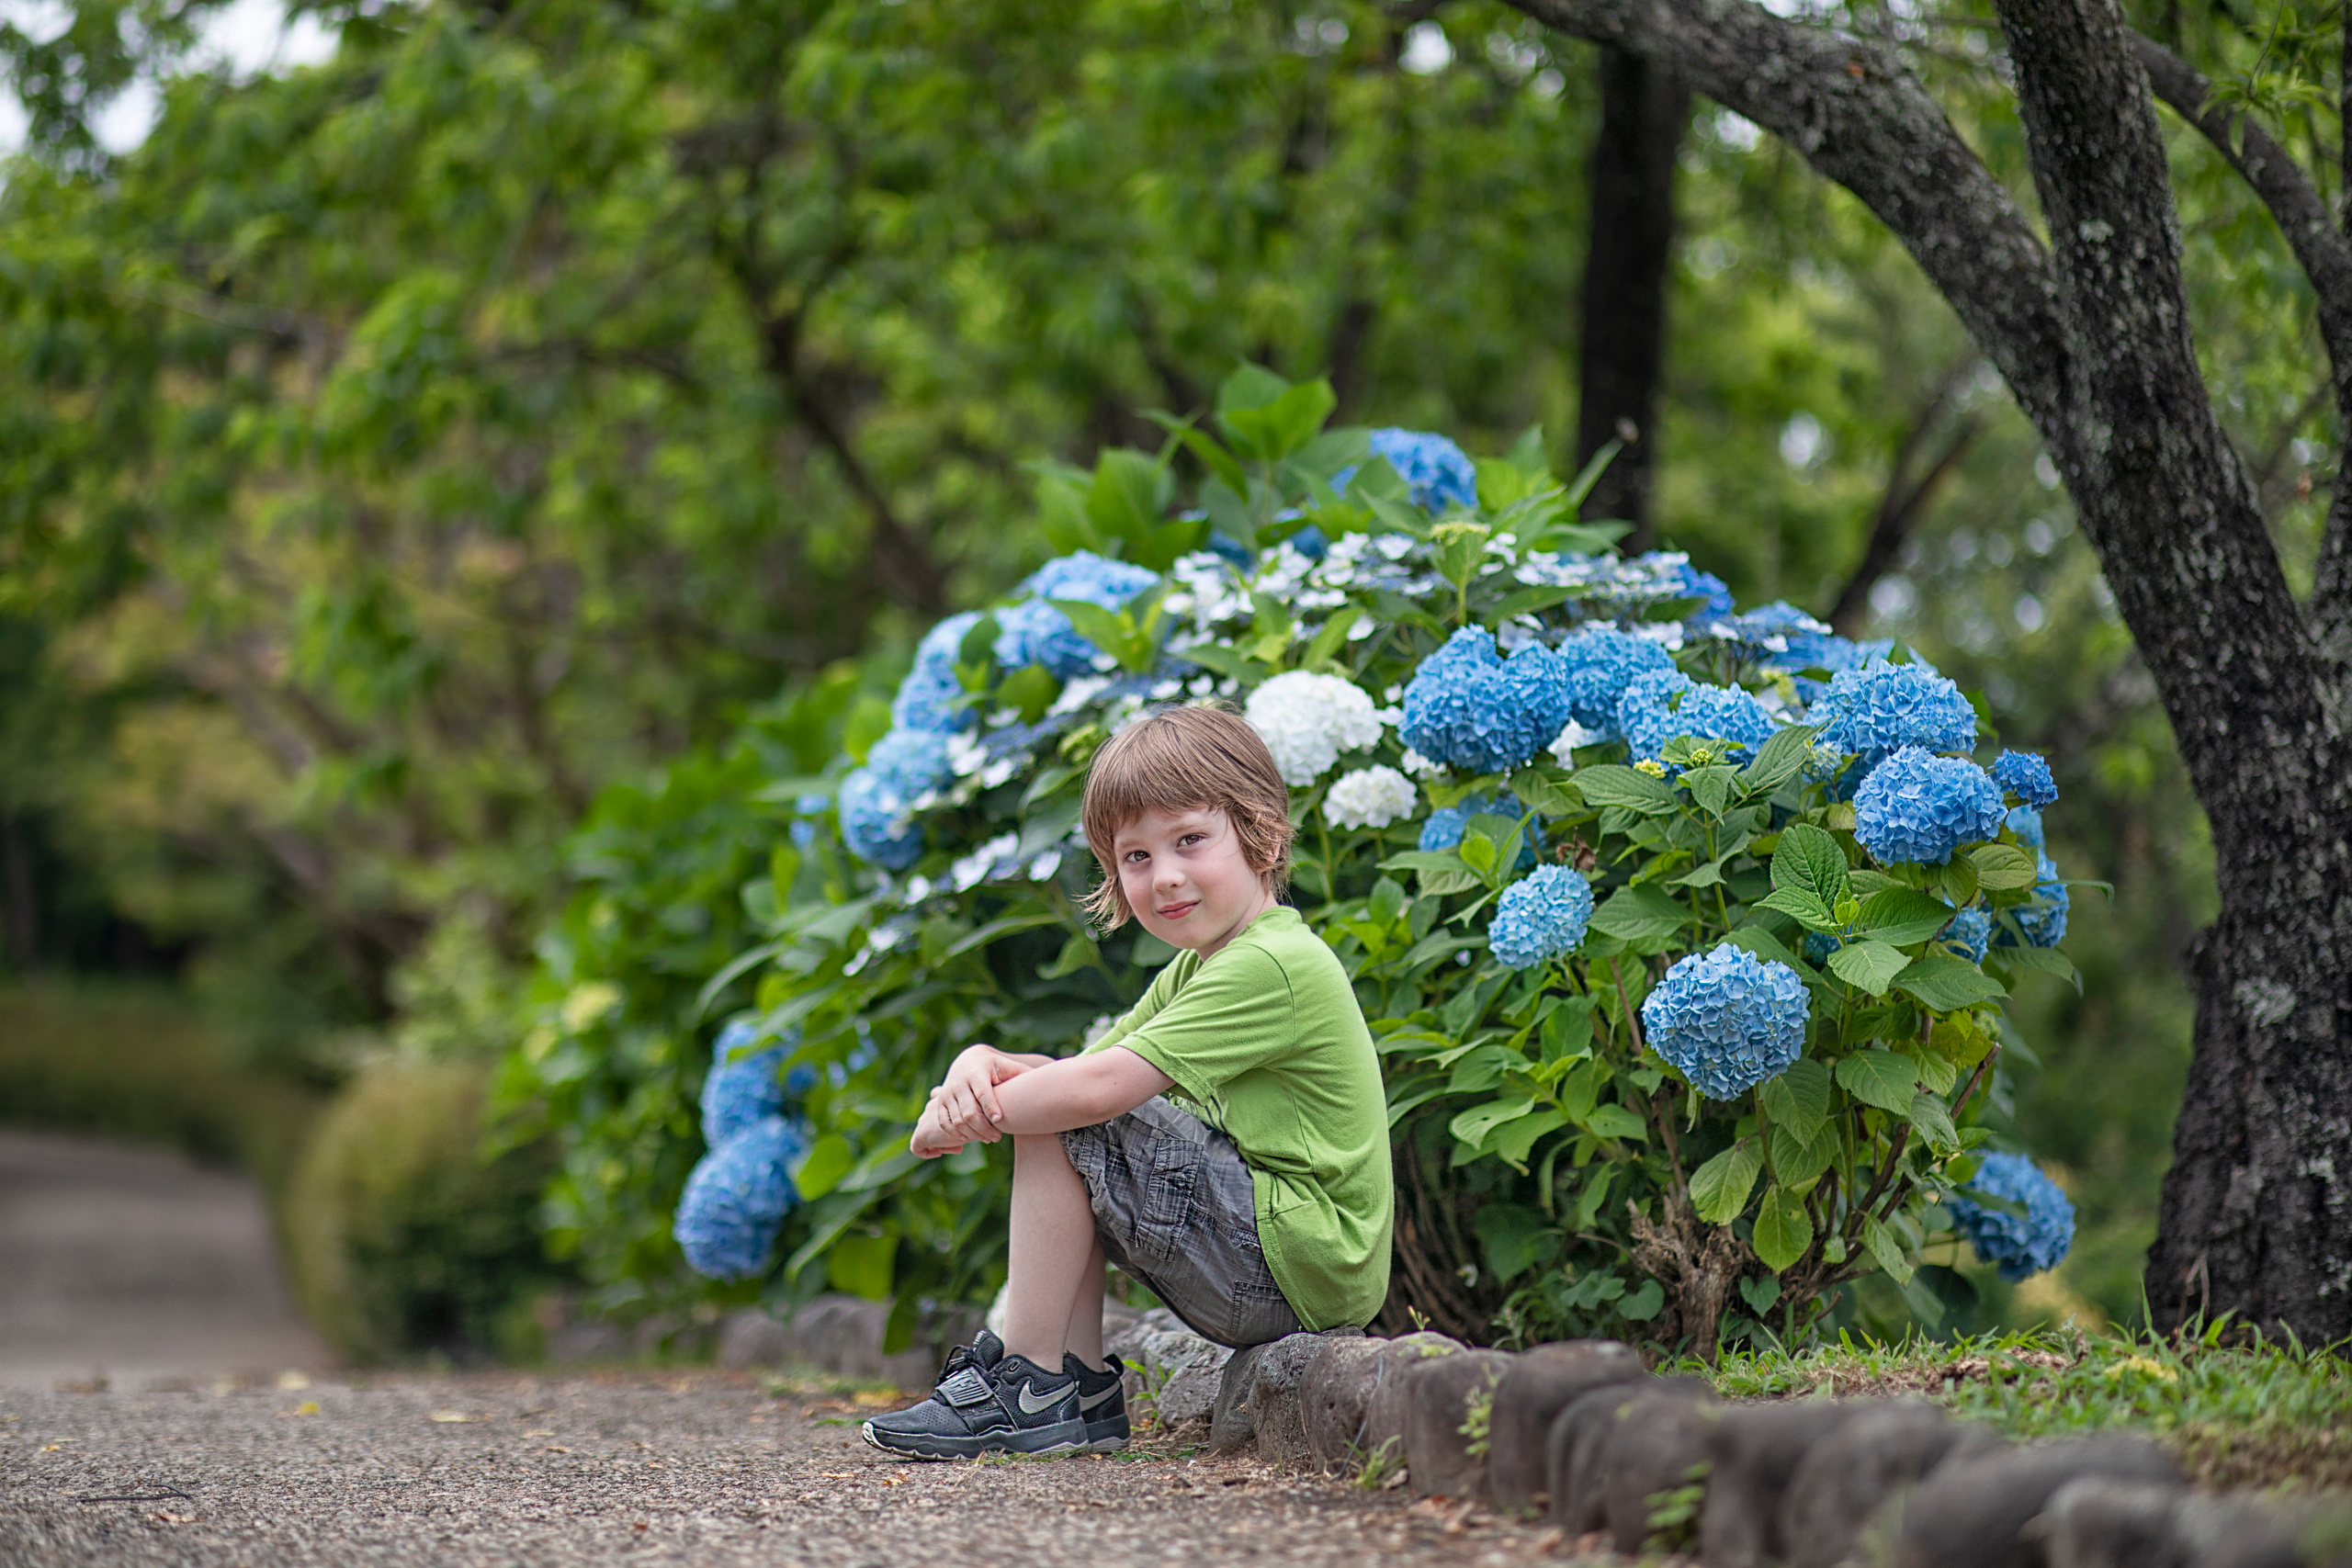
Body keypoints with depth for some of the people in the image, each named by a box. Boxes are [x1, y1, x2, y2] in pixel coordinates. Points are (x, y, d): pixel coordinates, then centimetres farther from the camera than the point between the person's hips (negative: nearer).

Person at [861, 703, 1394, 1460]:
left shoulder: (1274, 965, -18)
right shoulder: (1191, 972, 15)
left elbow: (1097, 1088, -24)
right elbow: (1074, 1073, 10)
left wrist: (969, 1115, -11)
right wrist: (980, 1065, -12)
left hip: (1301, 1268, -10)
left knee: (1061, 1125, -14)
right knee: (1041, 1104, 12)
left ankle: (1031, 1389, -8)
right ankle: (1082, 1390, 8)